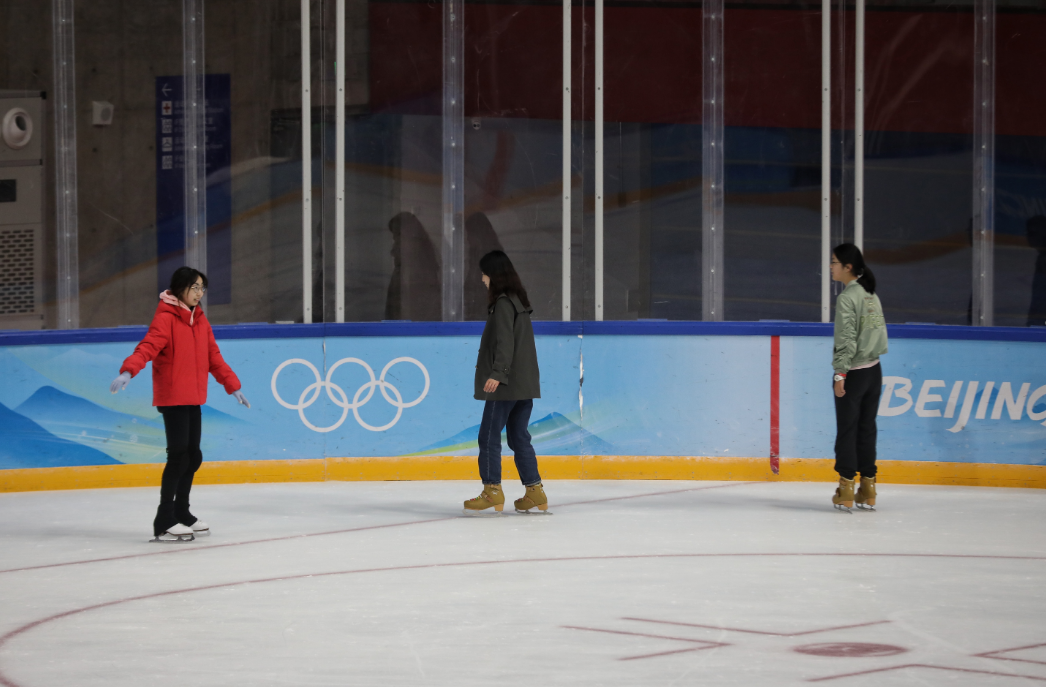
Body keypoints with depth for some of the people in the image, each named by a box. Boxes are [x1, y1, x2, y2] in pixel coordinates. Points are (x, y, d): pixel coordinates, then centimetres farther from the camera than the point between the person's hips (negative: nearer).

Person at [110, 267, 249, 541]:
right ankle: (164, 523, -8)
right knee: (178, 456, -12)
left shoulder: (200, 320, 13)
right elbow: (148, 346, -25)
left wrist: (233, 386, 19)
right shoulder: (166, 317, -12)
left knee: (193, 456, 14)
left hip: (193, 399, 8)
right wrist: (128, 371, -40)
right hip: (172, 397, -8)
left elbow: (213, 357, 19)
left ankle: (181, 513, 29)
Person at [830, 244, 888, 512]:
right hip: (874, 370, 7)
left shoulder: (847, 298, -14)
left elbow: (847, 339, -18)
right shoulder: (871, 294, 10)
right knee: (867, 429, 9)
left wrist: (840, 373, -16)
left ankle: (846, 492, -1)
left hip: (853, 372, -7)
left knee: (847, 430, -1)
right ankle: (867, 491, 10)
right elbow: (880, 334, 12)